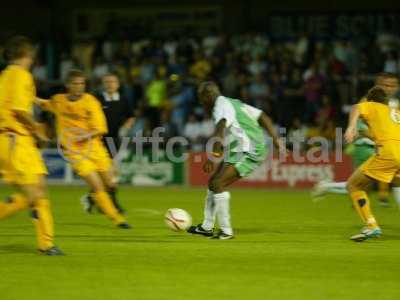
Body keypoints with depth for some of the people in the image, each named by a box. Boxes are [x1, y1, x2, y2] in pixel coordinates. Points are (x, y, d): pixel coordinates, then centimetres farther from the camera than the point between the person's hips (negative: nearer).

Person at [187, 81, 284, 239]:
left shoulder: (222, 106, -13)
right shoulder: (234, 103, 19)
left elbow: (220, 129, -32)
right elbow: (263, 117, 22)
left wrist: (213, 157, -41)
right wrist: (275, 138, 19)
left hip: (249, 152, -10)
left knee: (218, 184, -17)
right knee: (213, 182, 14)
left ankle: (226, 231, -12)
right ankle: (207, 227, 24)